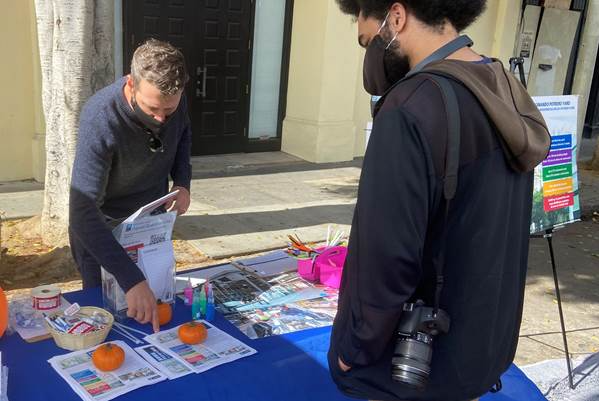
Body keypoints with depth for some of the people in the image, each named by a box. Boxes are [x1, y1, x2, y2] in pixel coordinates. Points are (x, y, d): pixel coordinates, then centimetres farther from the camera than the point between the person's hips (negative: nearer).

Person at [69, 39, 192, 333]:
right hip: (101, 228, -5)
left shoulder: (172, 99, -20)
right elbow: (83, 213, -41)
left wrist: (182, 182, -10)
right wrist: (132, 280, -49)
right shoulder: (100, 119, -36)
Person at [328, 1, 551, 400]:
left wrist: (356, 348, -11)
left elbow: (387, 256, -27)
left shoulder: (412, 110, -26)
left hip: (411, 364, -8)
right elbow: (496, 234, 9)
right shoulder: (507, 96, 2)